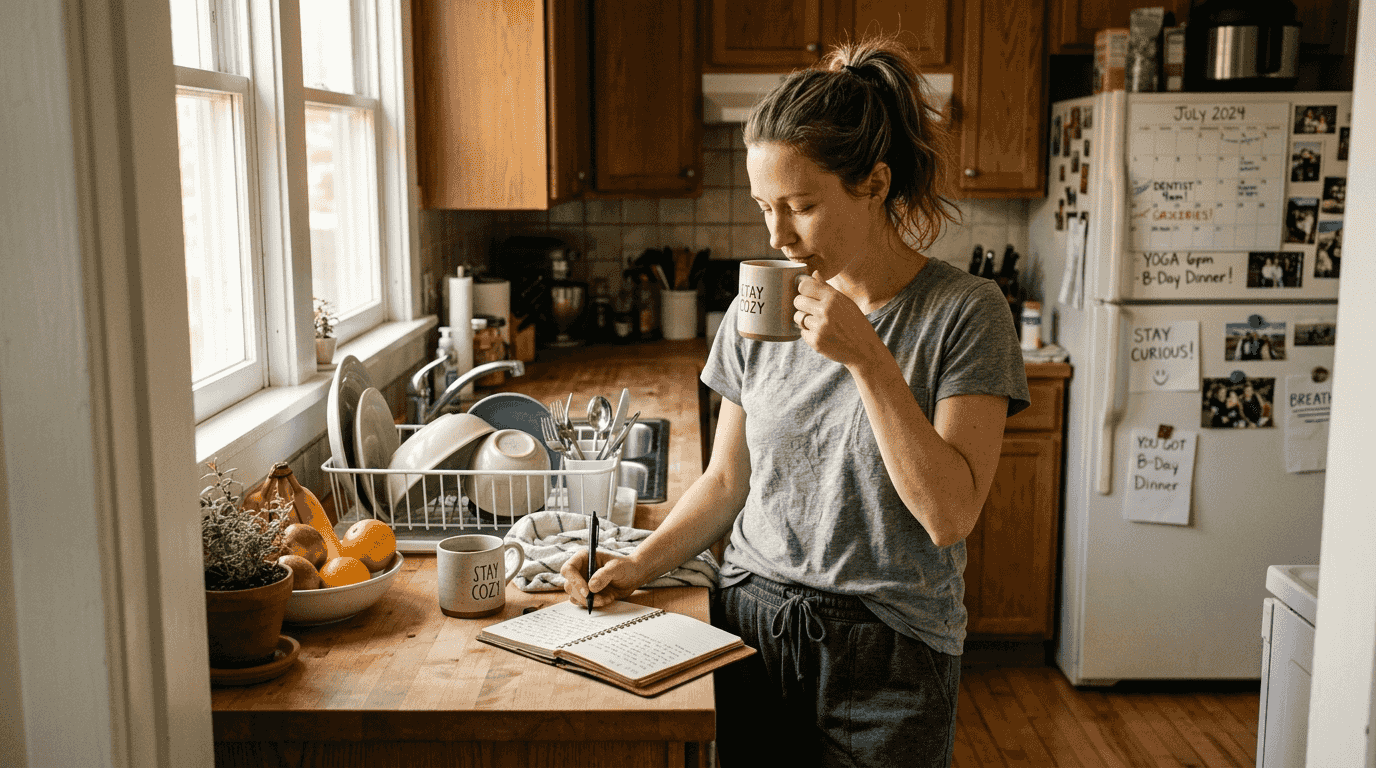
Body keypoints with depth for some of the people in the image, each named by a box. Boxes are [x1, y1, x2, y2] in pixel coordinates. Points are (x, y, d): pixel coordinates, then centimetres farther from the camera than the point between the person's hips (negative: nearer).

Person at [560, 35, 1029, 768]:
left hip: (885, 653, -3)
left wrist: (866, 358, -25)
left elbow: (950, 513, -19)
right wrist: (637, 565, -5)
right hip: (750, 625, 3)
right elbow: (728, 479, 8)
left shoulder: (964, 313, -12)